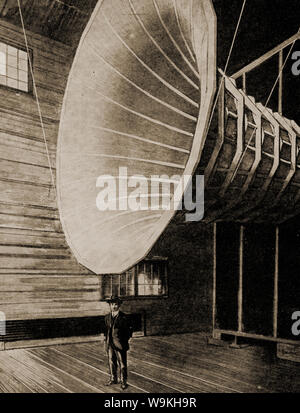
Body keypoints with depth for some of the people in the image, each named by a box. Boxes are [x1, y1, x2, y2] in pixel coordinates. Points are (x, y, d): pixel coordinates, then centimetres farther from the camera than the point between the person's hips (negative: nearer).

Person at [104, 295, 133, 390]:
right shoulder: (107, 317, 8)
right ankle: (113, 379, 32)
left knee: (122, 364, 3)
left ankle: (123, 382, 16)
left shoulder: (123, 317, -10)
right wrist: (106, 341, 14)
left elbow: (128, 331, -6)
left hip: (120, 345, -5)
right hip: (110, 344, 5)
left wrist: (124, 341, -8)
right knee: (111, 363, 15)